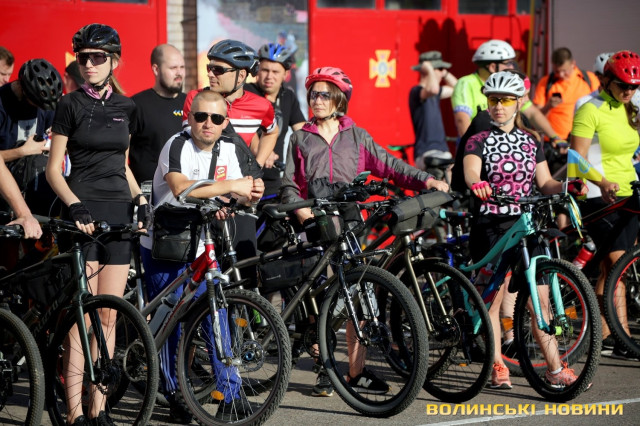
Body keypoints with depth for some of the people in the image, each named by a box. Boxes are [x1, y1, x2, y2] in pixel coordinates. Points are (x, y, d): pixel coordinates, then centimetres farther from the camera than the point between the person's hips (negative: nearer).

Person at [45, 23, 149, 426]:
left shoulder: (126, 107, 12)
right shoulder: (71, 105, -1)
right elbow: (53, 168, -2)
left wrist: (140, 198, 6)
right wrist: (74, 205, -16)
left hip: (118, 211, 4)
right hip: (82, 211, -4)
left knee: (108, 317, 3)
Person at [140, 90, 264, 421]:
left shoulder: (229, 151, 1)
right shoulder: (177, 146, -17)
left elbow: (240, 196, -4)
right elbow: (181, 187, -35)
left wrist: (252, 193, -27)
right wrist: (230, 185, -37)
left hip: (201, 248, 4)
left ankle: (231, 396, 4)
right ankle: (175, 397, 16)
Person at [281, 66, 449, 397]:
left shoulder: (356, 136, 11)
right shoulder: (301, 139, 11)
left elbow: (388, 165, 5)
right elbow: (290, 185, 9)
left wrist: (425, 180, -10)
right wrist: (299, 208, -11)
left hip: (350, 223, 1)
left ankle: (356, 371, 4)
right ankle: (324, 371, 4)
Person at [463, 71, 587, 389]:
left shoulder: (532, 142, 12)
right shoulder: (479, 141, 1)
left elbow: (545, 182, 9)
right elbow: (470, 171, -19)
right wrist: (476, 183, -42)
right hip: (490, 226, -3)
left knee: (539, 297, 0)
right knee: (493, 296, -2)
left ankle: (555, 368, 4)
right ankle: (497, 368, 8)